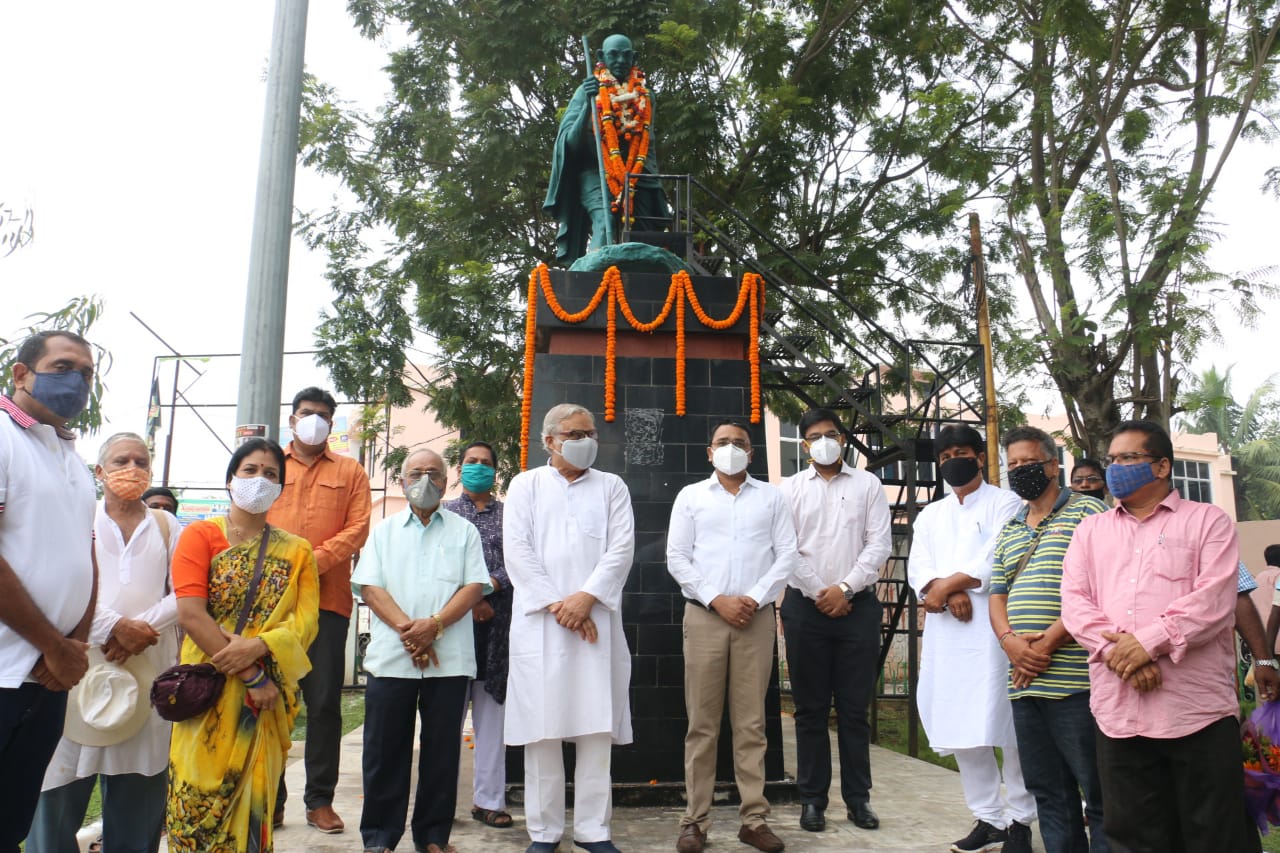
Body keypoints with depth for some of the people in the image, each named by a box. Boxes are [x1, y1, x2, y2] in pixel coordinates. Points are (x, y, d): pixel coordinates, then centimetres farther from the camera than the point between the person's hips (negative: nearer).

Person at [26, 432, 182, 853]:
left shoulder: (168, 528, 13)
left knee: (138, 794, 4)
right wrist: (116, 626, -16)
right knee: (62, 790, -2)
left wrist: (140, 630, -12)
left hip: (149, 669, 1)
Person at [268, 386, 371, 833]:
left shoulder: (350, 471, 12)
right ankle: (270, 797, 15)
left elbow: (358, 527, 1)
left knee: (324, 701, 3)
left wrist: (314, 560, -13)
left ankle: (320, 799, 13)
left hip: (327, 598, -1)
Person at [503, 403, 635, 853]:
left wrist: (586, 597, -11)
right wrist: (555, 605, -8)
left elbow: (621, 547, 2)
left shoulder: (611, 486, 14)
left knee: (597, 728, 1)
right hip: (540, 621, -1)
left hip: (596, 620, 1)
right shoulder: (525, 484, 12)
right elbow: (516, 549, 1)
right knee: (542, 729, 1)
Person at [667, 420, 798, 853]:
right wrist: (716, 600, -8)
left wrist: (755, 598, -9)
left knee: (751, 722, 4)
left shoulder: (771, 497, 11)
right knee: (702, 723, 2)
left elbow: (786, 555, 3)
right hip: (704, 615, 0)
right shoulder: (690, 496, 8)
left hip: (756, 618, 1)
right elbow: (677, 558, 2)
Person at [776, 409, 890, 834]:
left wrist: (845, 588, -11)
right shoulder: (790, 488, 7)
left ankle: (858, 798, 16)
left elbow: (880, 543, -1)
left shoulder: (868, 484, 7)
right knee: (810, 708, 5)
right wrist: (819, 593, -8)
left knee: (854, 707, 6)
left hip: (858, 605, 0)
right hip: (805, 606, 0)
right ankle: (812, 799, 14)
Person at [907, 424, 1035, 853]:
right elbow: (918, 569, 6)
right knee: (961, 730, 7)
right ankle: (988, 818, 18)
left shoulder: (1005, 503, 5)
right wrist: (952, 594, -12)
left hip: (993, 629, -5)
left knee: (1006, 727, -4)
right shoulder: (929, 515, 20)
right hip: (945, 632, 5)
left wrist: (946, 585, -8)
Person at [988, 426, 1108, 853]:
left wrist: (1048, 643, -14)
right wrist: (1010, 640, -4)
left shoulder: (1087, 512, 0)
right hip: (1024, 681, 6)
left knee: (1097, 790, 0)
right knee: (1048, 792, 13)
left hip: (1074, 678, -6)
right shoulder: (1008, 531, 20)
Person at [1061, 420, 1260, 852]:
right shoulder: (1090, 530, 17)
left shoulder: (1207, 521, 6)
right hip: (1117, 712, 3)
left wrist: (1148, 642, -16)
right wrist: (1116, 650, -12)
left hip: (1197, 711, -3)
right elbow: (1074, 601, 5)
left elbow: (1214, 600, -8)